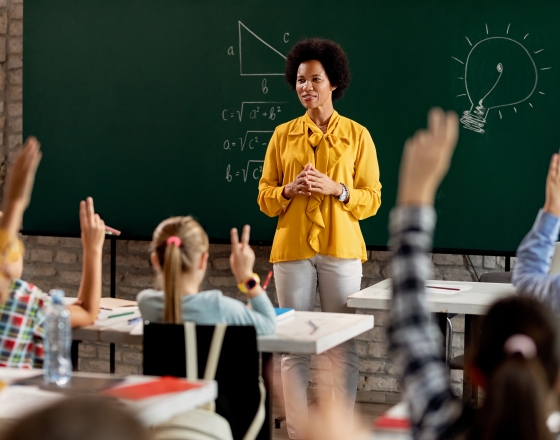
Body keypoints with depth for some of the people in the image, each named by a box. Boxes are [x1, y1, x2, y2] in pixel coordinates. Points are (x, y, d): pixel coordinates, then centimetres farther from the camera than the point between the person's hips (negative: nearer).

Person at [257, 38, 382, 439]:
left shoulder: (356, 135, 4)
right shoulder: (283, 135, 9)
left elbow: (372, 198, 2)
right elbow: (264, 197, 9)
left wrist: (336, 189, -15)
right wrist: (290, 190, -11)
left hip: (341, 249, -2)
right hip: (292, 249, 2)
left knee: (344, 346, 0)